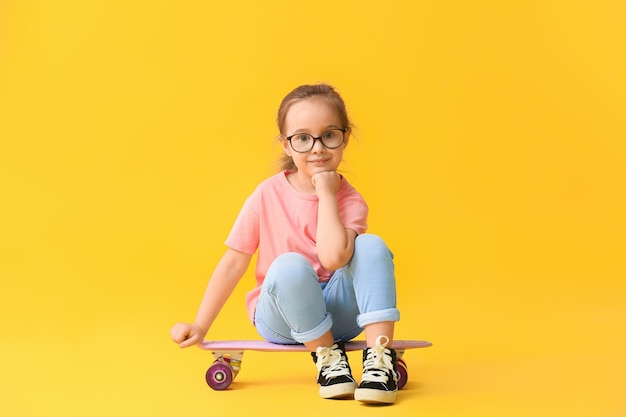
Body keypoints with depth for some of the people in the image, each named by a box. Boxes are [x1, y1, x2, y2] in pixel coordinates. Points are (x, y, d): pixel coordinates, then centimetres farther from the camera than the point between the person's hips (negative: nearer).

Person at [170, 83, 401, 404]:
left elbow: (333, 257, -30)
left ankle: (379, 354, -28)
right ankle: (327, 354, -15)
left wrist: (326, 193, -21)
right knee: (289, 266, -35)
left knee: (372, 246, -26)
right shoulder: (268, 195, -7)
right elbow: (233, 262, -4)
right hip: (281, 316, 0)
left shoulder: (350, 201, -8)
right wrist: (200, 326, -5)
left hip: (337, 312, 1)